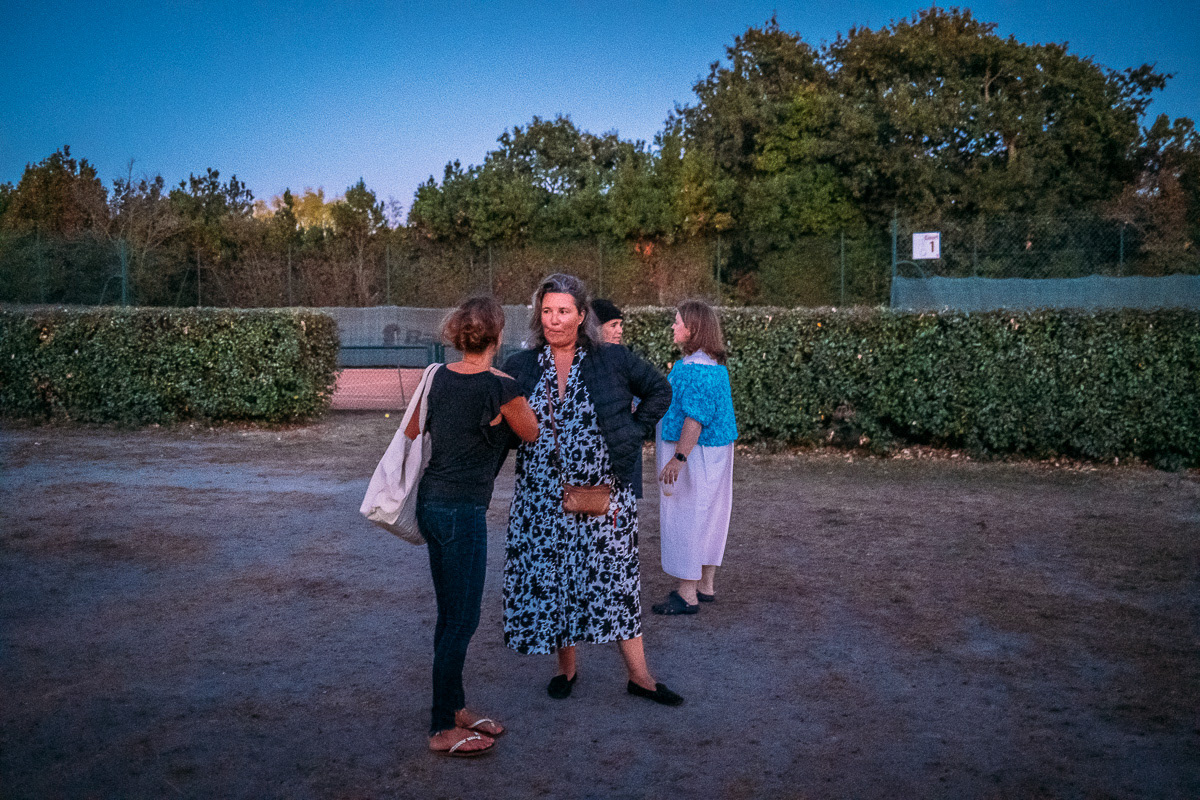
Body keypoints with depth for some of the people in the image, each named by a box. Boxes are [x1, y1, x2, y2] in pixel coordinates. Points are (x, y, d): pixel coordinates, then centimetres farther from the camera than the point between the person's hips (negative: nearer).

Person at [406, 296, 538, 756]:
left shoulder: (437, 377, 4)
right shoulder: (500, 388, -15)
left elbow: (410, 434, 14)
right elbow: (532, 435, 2)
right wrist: (519, 403, 19)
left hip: (431, 502, 8)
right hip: (462, 511, -8)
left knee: (450, 615, 18)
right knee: (461, 620, 2)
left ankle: (455, 708, 30)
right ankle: (443, 730, 12)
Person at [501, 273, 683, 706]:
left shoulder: (611, 359, -2)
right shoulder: (520, 367, 2)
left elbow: (659, 390, 8)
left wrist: (631, 432, 2)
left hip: (603, 494, -1)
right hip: (542, 498, 2)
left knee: (615, 579, 5)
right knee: (551, 579, 9)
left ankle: (639, 675, 15)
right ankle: (566, 666, 28)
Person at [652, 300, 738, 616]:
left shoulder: (694, 369, -21)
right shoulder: (715, 365, 11)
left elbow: (695, 419, -26)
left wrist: (678, 459, -27)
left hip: (695, 454, -10)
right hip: (714, 452, 10)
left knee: (685, 518, -1)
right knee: (708, 517, 16)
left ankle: (687, 595, 7)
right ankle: (705, 586, 28)